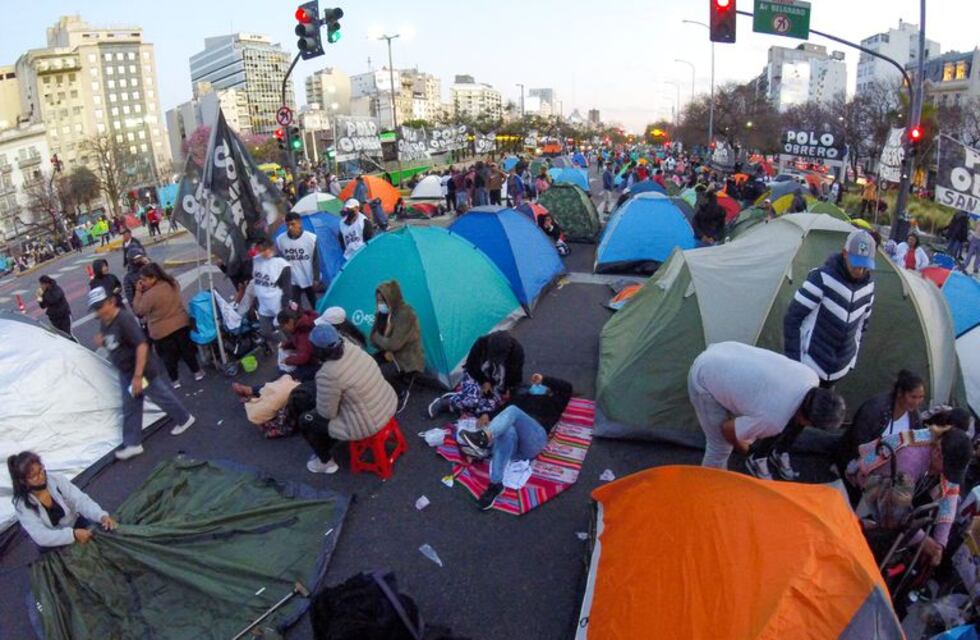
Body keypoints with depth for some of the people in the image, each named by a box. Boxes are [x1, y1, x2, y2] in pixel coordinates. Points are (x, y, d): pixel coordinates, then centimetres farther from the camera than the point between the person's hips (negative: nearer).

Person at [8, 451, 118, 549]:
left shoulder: (57, 480, -13)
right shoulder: (22, 505, -18)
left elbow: (80, 500, -19)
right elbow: (41, 537, -25)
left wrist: (102, 515, -38)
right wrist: (73, 534, -39)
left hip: (75, 523, 3)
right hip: (53, 544, -2)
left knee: (105, 530, -20)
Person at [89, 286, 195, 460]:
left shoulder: (124, 319, -26)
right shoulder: (104, 323, 2)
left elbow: (142, 345, -31)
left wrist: (138, 376, -32)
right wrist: (101, 341, -6)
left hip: (142, 370, -9)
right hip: (125, 372, 9)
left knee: (161, 396, 8)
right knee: (130, 407, 12)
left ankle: (185, 418, 31)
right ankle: (132, 444, 20)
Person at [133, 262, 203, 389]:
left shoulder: (149, 294, -26)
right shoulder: (173, 283, -6)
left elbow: (138, 311, -12)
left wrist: (138, 292, -11)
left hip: (162, 331, -5)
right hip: (181, 324, 5)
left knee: (169, 356, 13)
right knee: (186, 349, 20)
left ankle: (175, 380, 25)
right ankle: (197, 372, 31)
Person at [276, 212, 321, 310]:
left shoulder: (311, 238, -16)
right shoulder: (280, 240, -10)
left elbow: (316, 260, -8)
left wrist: (316, 279, -7)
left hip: (310, 280, -1)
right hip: (292, 281, 1)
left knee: (316, 306, 17)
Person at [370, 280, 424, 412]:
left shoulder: (406, 314, -25)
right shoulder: (382, 313, 0)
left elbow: (394, 344, -28)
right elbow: (374, 338, 5)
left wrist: (378, 338, -11)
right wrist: (385, 350, -14)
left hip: (407, 360, -8)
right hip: (390, 355, 8)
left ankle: (402, 393, 0)